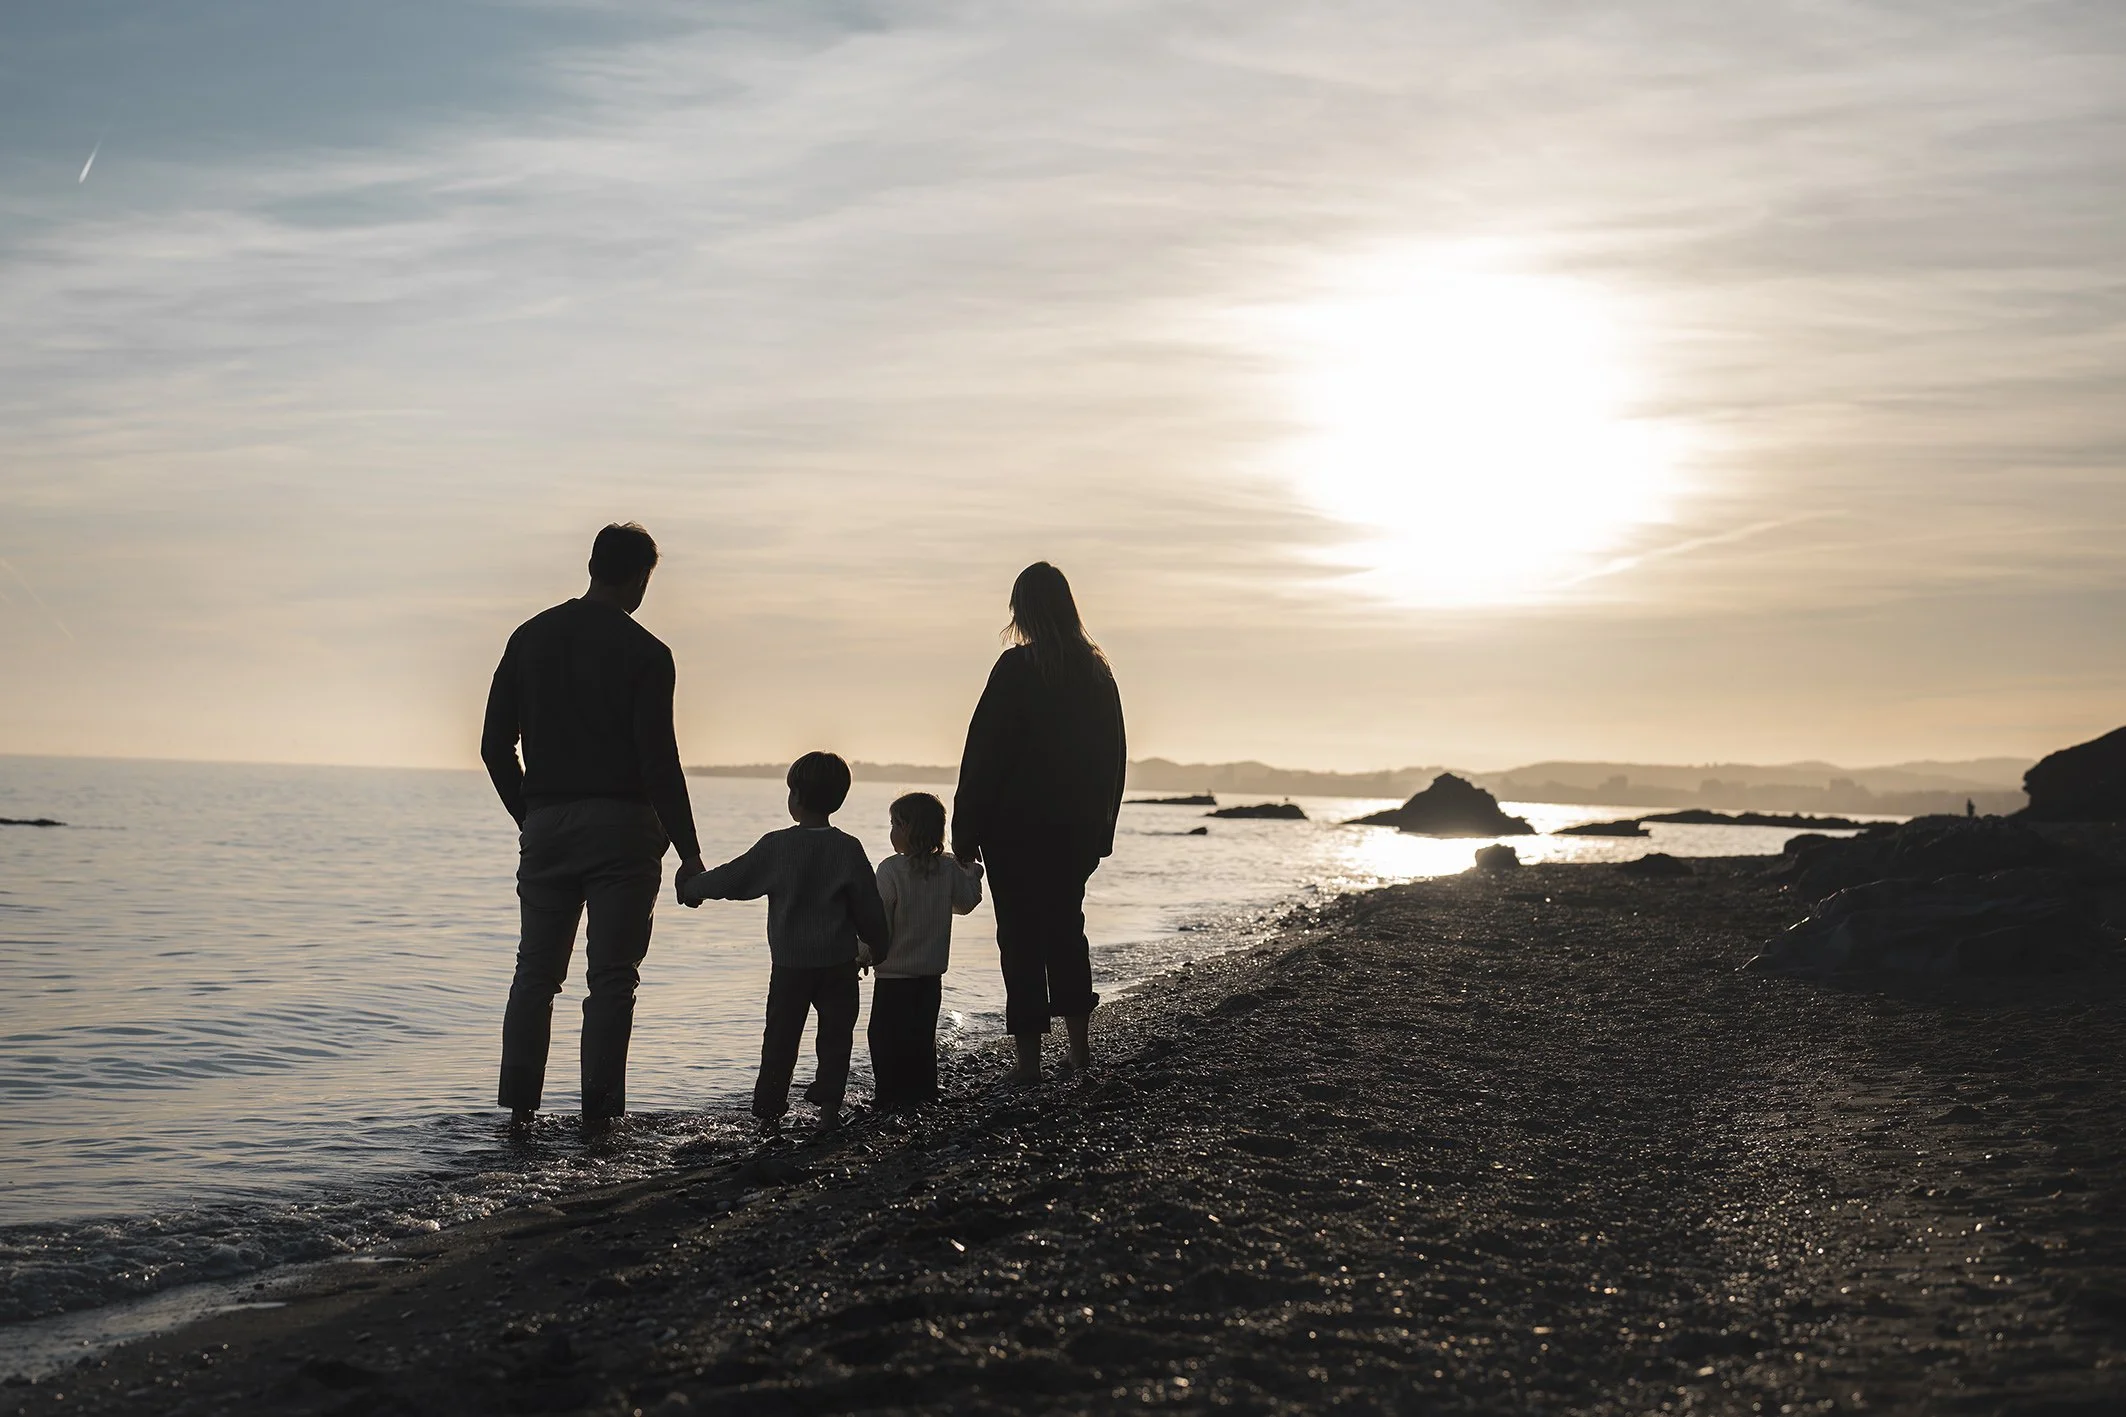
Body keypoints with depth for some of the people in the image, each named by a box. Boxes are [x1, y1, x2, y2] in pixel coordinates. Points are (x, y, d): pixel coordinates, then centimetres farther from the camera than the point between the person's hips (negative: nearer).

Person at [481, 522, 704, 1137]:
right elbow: (659, 762, -12)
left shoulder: (530, 637, 8)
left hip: (544, 826, 4)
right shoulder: (644, 652, -8)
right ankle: (598, 1113, 0)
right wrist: (689, 852, -7)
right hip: (620, 828, -4)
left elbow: (495, 747, 9)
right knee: (611, 976, 1)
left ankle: (518, 1109, 10)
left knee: (535, 972, 11)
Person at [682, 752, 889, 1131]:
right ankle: (828, 1105, 5)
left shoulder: (776, 846, -7)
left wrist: (691, 889, 17)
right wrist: (879, 947, 15)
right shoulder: (849, 849, -4)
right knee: (836, 1035, 9)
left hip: (789, 962, 0)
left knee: (780, 1037, 7)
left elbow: (732, 878, 0)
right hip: (839, 962, 0)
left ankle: (769, 1111, 8)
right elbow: (869, 906, 0)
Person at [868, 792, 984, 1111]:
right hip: (932, 973, 6)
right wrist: (972, 871, 29)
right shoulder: (949, 868, -2)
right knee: (923, 1036, 16)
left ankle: (892, 1099, 3)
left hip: (894, 975, -6)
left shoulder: (891, 869, -17)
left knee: (885, 1036, 4)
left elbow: (878, 920, -15)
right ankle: (924, 1093, 20)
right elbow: (965, 903, 14)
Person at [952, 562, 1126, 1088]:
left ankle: (1029, 1059, 1)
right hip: (1078, 828, 6)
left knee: (1021, 934, 0)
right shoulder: (1097, 671, 6)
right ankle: (1079, 1048, 17)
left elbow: (984, 753, -13)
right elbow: (1114, 756, 12)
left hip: (1017, 827, -6)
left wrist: (965, 831, -7)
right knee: (1066, 927, 17)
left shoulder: (1017, 667, -13)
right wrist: (1101, 828, 19)